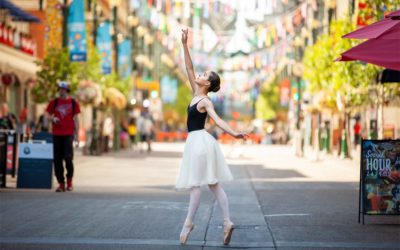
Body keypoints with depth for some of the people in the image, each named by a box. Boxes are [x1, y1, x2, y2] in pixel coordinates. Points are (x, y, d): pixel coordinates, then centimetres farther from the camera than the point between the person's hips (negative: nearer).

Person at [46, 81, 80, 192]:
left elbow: (76, 119, 8)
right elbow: (48, 115, 12)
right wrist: (52, 118, -11)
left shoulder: (73, 103, 5)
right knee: (57, 159, 2)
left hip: (68, 134, -2)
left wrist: (76, 134, 3)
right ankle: (61, 183, 9)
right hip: (56, 134, 2)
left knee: (68, 157, -12)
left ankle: (69, 180, 8)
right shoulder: (54, 102, 8)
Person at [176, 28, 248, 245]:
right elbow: (189, 68, 14)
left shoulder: (205, 101, -11)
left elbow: (218, 120, -22)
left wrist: (234, 134, -38)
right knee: (213, 184, 4)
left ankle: (189, 223, -1)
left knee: (195, 184, -5)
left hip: (199, 141, -9)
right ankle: (227, 222, 0)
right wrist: (185, 45, 10)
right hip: (197, 141, 9)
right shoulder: (196, 94, 11)